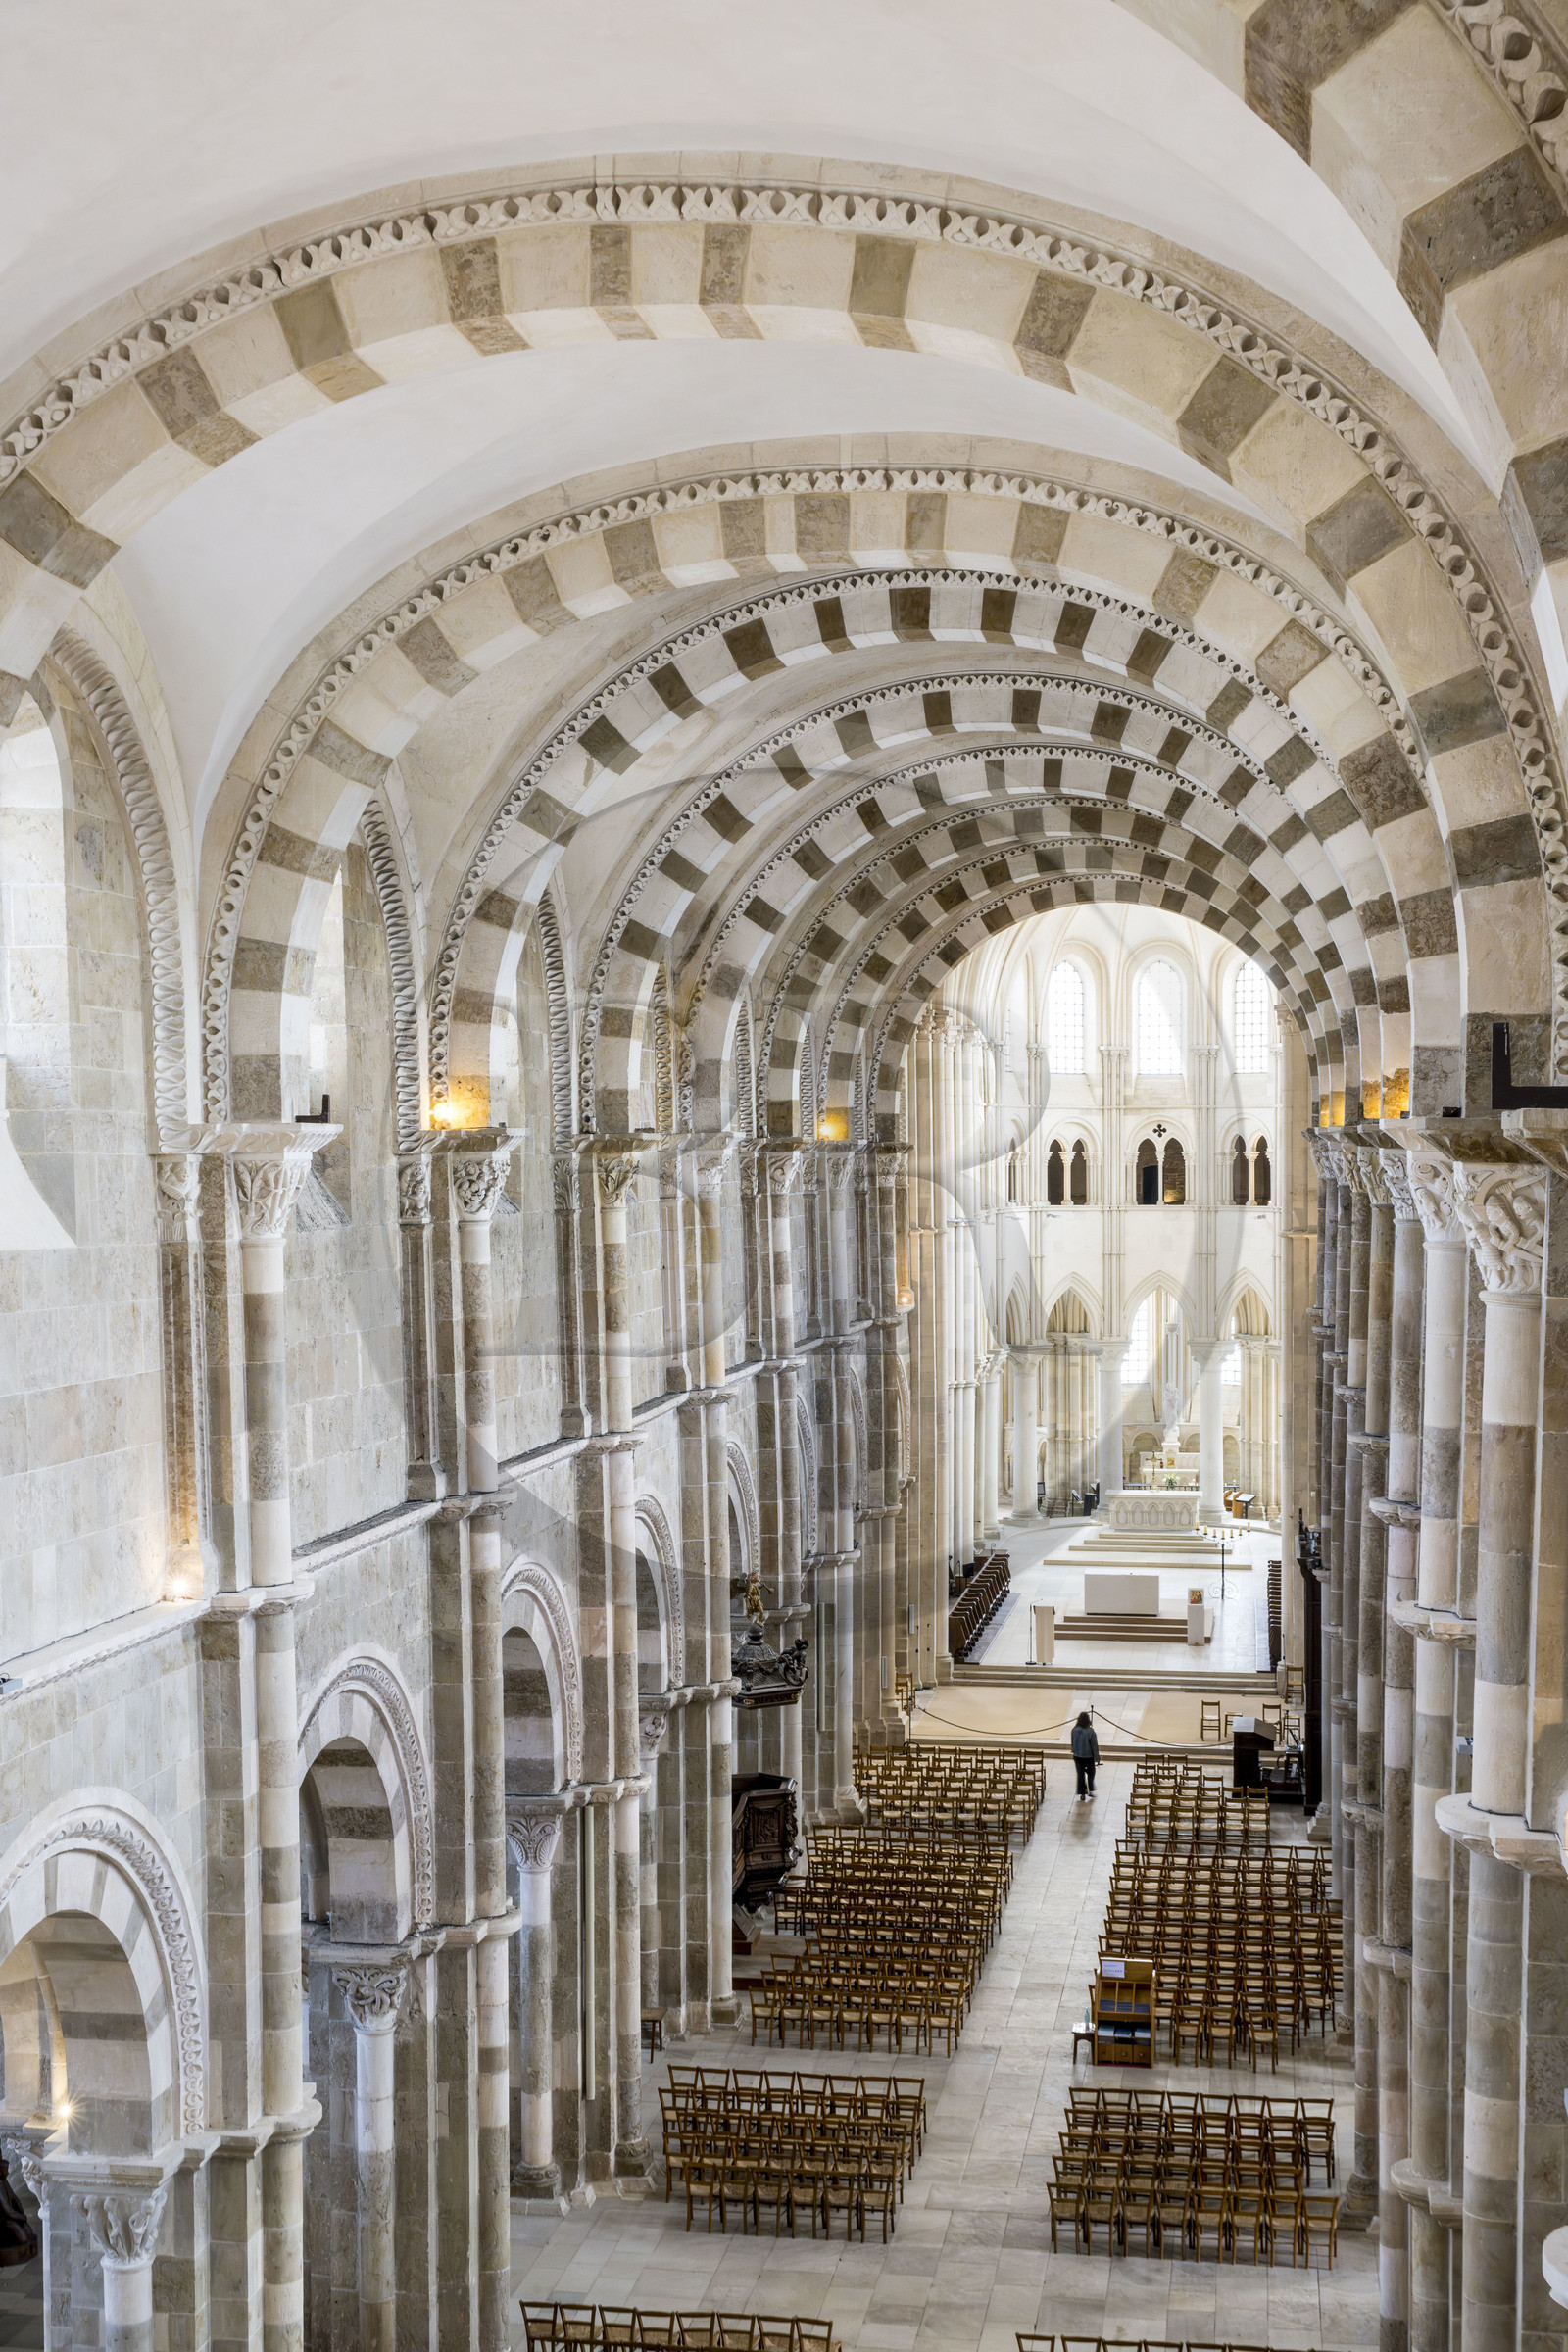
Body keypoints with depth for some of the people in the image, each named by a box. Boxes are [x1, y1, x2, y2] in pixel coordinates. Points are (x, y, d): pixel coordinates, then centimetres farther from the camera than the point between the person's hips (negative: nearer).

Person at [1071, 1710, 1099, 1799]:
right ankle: (1090, 1790, 10)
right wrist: (1096, 1756, -2)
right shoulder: (1090, 1731, -20)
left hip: (1077, 1756, 3)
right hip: (1088, 1756, -3)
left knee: (1080, 1774, 12)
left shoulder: (1074, 1730, -9)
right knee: (1090, 1773, 17)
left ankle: (1082, 1793, 13)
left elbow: (1073, 1743, 5)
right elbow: (1094, 1745, -13)